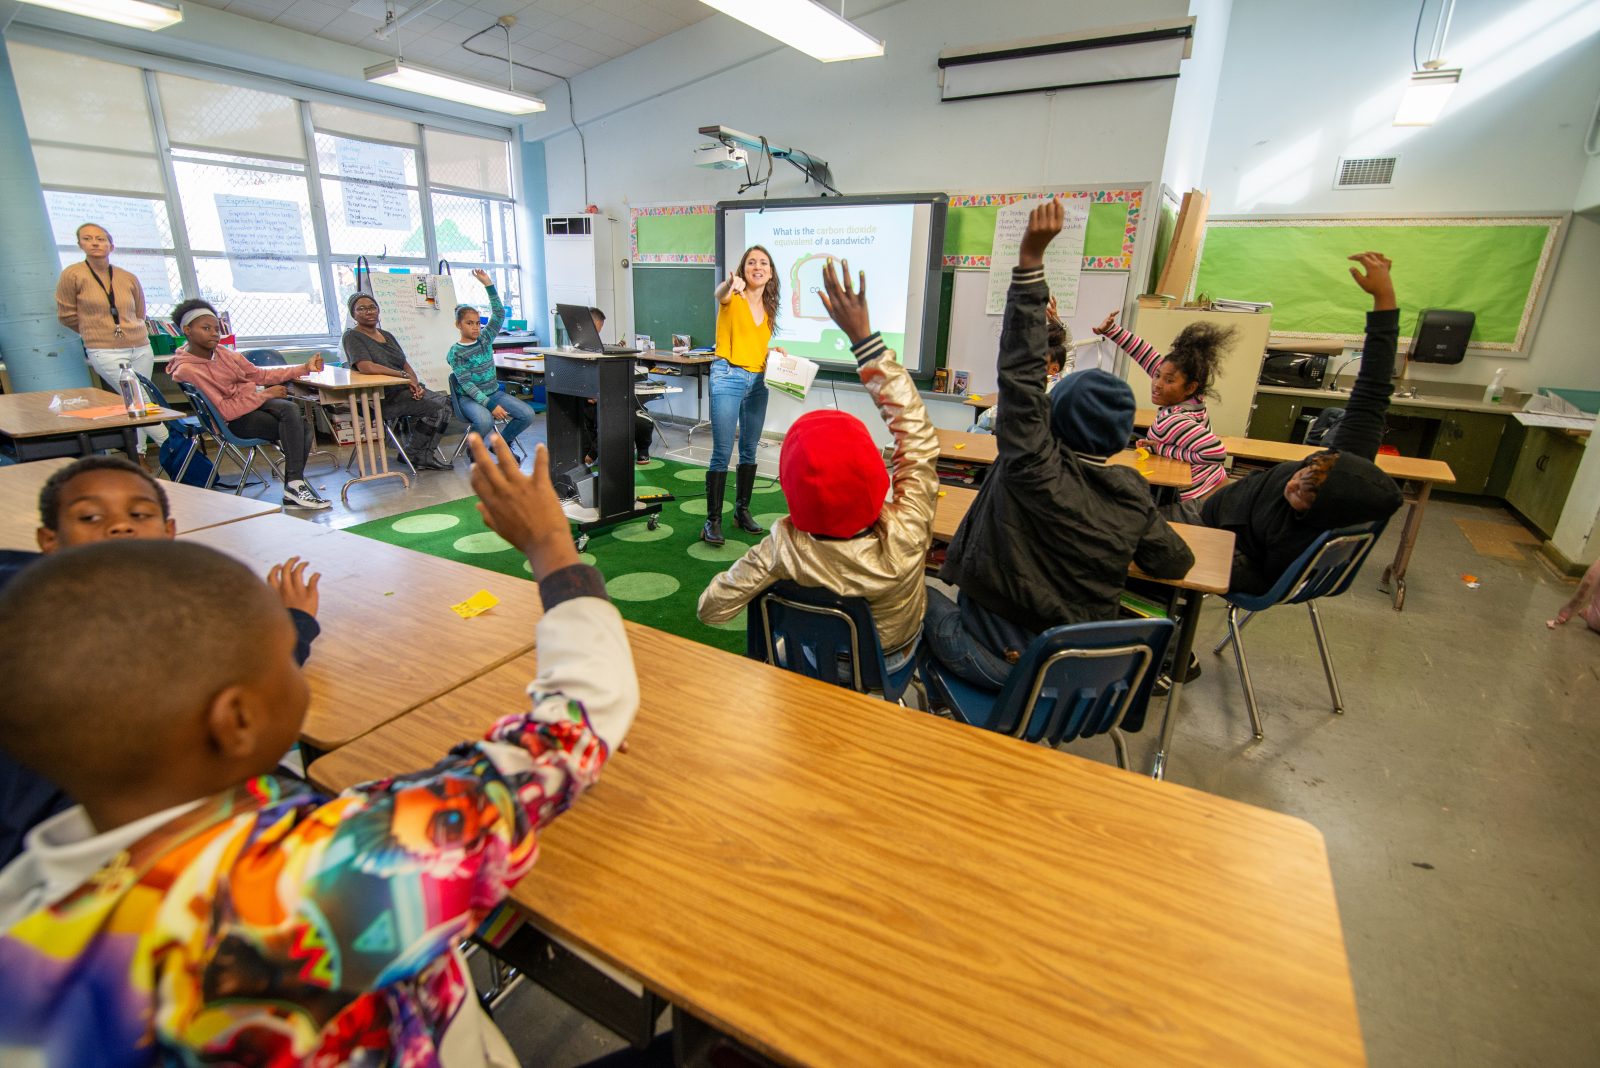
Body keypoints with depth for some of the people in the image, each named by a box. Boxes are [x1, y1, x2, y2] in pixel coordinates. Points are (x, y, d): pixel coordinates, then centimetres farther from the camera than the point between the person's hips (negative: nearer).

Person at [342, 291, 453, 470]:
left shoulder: (387, 336, 21)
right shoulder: (352, 337, -3)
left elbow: (406, 365, 14)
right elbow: (367, 367, -20)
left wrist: (414, 383, -8)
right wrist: (404, 375, -17)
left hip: (404, 389, 8)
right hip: (382, 397, -7)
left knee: (444, 402, -15)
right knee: (434, 407, -23)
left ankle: (425, 455, -8)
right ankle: (413, 454, -4)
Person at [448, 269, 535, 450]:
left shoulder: (485, 339, 6)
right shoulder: (456, 352, -8)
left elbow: (499, 314, -1)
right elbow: (467, 384, -16)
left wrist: (488, 284, -10)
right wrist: (490, 405, -27)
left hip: (494, 392, 6)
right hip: (469, 398, -5)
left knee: (527, 415, -15)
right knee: (485, 421, -37)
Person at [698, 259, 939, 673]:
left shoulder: (784, 548, -39)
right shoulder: (906, 536, -41)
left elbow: (710, 609, -25)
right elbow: (915, 428, -31)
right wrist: (862, 335, -30)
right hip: (892, 655, 0)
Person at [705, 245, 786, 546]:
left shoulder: (768, 308, 13)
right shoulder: (733, 299, -6)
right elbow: (719, 293, -32)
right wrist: (730, 284, -55)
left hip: (757, 381, 6)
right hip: (728, 377, -6)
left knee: (749, 451, 12)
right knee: (722, 454, -8)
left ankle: (742, 510, 25)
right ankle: (713, 519, -1)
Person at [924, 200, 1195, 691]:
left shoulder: (1037, 470, -22)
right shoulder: (1133, 495, -7)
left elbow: (1021, 375, -24)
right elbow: (1175, 562, 6)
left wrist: (1030, 259, -25)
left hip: (999, 664, -5)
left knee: (920, 592, 16)